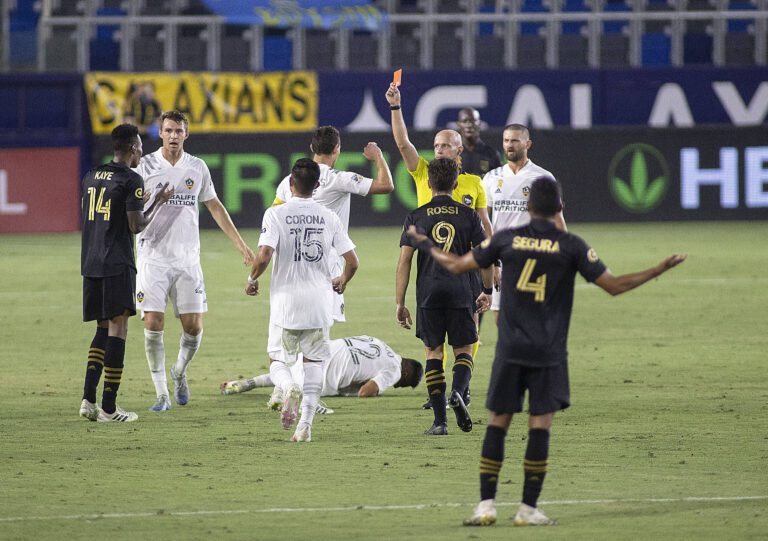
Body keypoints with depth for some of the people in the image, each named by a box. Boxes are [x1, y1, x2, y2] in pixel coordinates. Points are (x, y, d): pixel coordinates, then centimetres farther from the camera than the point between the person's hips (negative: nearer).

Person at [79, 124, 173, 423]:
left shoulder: (90, 177, 13)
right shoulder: (131, 180, -8)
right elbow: (136, 226, -11)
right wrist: (159, 201, 2)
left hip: (90, 263, 7)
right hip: (117, 264, -7)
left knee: (103, 328, 15)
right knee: (117, 328, -3)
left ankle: (89, 398, 2)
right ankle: (109, 407, -6)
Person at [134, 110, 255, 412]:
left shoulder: (197, 168, 6)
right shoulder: (146, 166, -3)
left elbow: (214, 206, 17)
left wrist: (239, 243, 17)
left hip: (187, 259, 3)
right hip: (153, 258, -3)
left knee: (193, 327, 0)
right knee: (153, 324, -9)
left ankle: (179, 373, 29)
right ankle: (161, 394, -1)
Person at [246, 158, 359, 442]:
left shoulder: (276, 214, -7)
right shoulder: (328, 217, 2)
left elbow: (264, 255, -18)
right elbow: (352, 261, 2)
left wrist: (252, 279, 2)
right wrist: (342, 280, 23)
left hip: (286, 302, -2)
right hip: (319, 301, 2)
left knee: (278, 361, 11)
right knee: (314, 362, 11)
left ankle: (289, 387, -23)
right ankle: (306, 424, 0)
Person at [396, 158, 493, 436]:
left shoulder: (416, 217, 4)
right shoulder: (468, 215, 4)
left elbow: (404, 261, 0)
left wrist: (400, 303, 3)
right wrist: (487, 292, 18)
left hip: (428, 294, 0)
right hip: (460, 292, 0)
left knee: (433, 352, 9)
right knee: (463, 351, 11)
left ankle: (440, 421, 3)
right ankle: (457, 392, -20)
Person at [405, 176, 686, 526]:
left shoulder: (507, 239, 0)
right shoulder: (570, 246, -4)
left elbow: (457, 265, 8)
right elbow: (614, 285, -2)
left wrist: (424, 244, 25)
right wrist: (660, 269, 9)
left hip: (510, 350, 1)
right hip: (549, 352, -1)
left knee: (497, 424, 6)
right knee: (540, 427, 2)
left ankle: (486, 505, 1)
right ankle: (528, 508, 0)